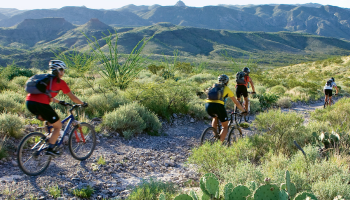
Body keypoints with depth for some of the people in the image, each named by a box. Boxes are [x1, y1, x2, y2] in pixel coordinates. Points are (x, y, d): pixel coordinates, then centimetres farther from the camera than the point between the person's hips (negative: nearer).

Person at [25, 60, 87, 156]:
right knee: (58, 126, 11)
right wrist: (83, 103, 26)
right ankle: (50, 148, 6)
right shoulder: (60, 82, 6)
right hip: (40, 104, -7)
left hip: (29, 102, 8)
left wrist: (59, 102, 44)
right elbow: (72, 97, 11)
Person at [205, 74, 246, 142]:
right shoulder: (227, 89, 20)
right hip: (218, 105, -4)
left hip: (207, 104, 4)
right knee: (225, 126, 13)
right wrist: (244, 110, 38)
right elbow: (236, 103, 25)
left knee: (215, 117, 37)